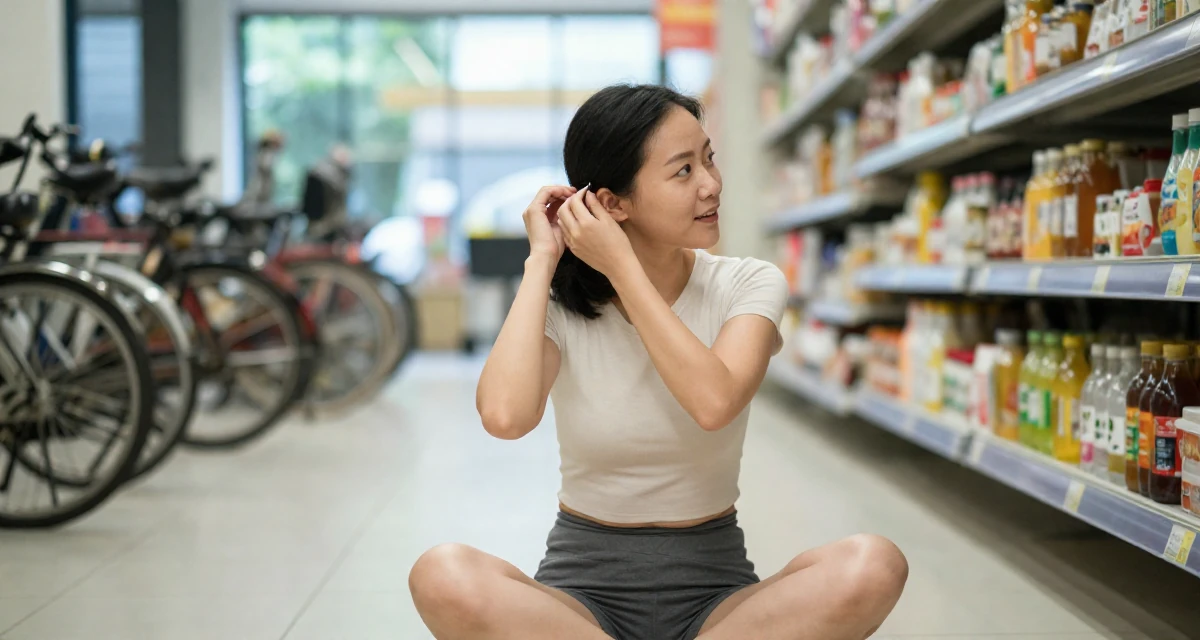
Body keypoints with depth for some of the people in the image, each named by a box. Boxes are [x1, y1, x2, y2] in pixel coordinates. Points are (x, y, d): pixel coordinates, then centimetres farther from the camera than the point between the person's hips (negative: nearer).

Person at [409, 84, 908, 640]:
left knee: (873, 568, -29)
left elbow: (714, 403, -23)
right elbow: (505, 416, -25)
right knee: (443, 576, -32)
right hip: (584, 584, 0)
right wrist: (541, 261, -15)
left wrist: (622, 267, -16)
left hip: (712, 587, 1)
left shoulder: (750, 285, -1)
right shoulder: (560, 303, -3)